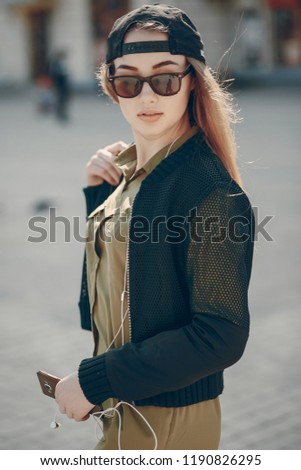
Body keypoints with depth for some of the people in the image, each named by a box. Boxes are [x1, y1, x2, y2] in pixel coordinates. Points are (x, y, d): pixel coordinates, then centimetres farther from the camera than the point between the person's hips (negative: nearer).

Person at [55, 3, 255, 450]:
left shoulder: (210, 190, -22)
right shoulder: (129, 169, 1)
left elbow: (222, 337, -23)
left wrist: (93, 380, -21)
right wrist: (98, 192, -1)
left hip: (167, 421, -7)